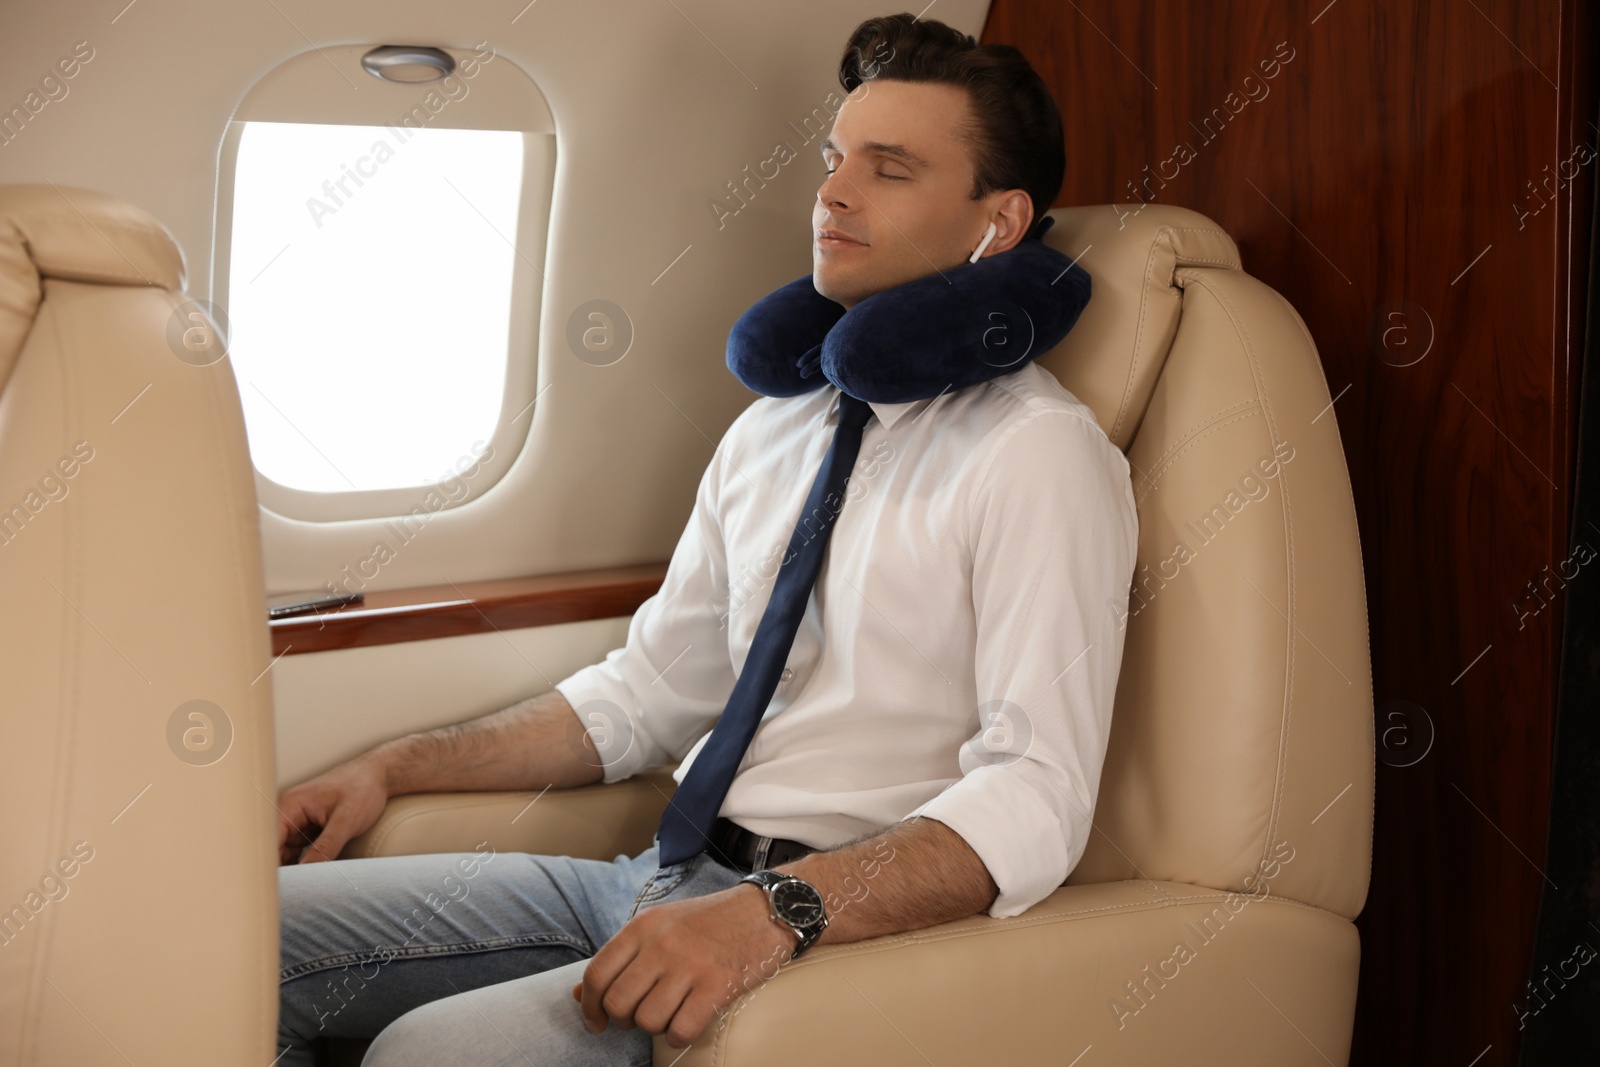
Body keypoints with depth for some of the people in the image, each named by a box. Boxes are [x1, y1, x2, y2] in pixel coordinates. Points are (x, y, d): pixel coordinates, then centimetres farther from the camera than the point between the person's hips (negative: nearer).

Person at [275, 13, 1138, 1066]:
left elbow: (1034, 799, -20)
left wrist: (778, 910, -33)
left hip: (826, 931, -7)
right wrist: (392, 770, 14)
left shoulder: (1037, 453, -10)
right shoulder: (773, 428, 16)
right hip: (666, 878, 8)